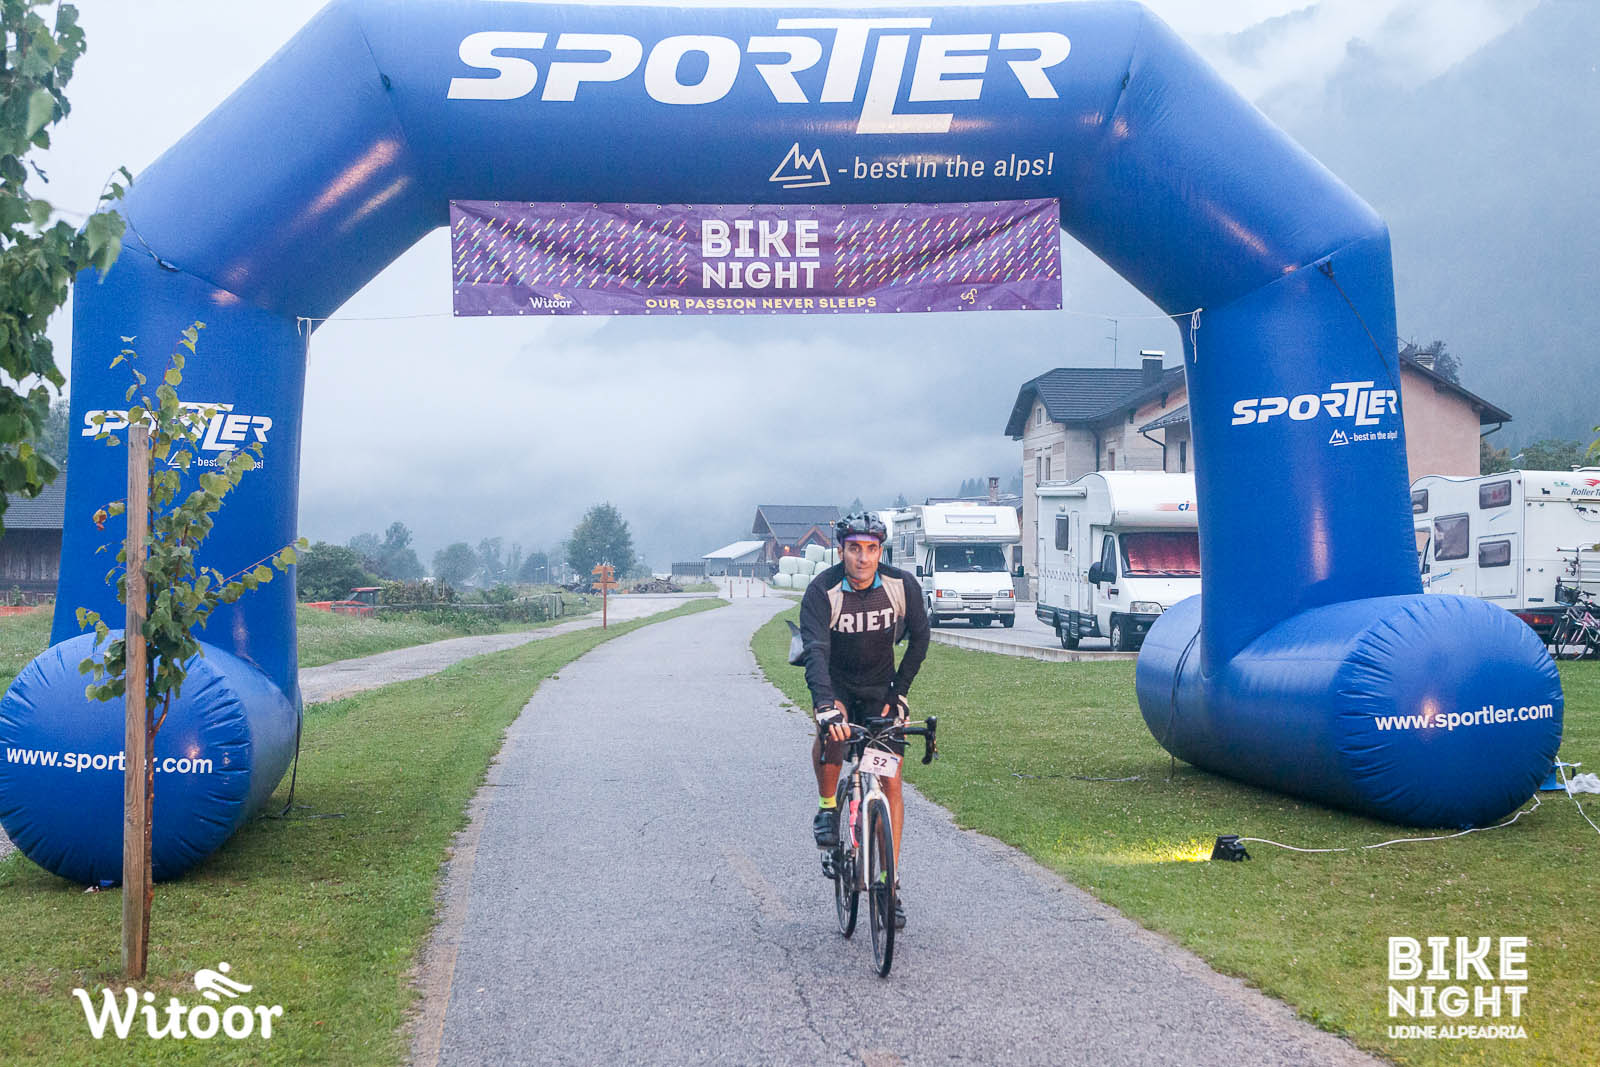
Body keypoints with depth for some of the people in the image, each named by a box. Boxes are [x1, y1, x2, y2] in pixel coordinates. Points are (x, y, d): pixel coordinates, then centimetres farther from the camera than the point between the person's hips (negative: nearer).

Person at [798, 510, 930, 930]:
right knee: (831, 728, -36)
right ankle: (827, 808, -8)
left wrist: (899, 692, -7)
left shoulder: (902, 586, -16)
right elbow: (816, 651, -35)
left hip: (879, 688, 2)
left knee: (890, 782, -6)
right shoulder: (822, 591, -24)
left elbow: (919, 639, -2)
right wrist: (825, 706, -49)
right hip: (836, 684, -2)